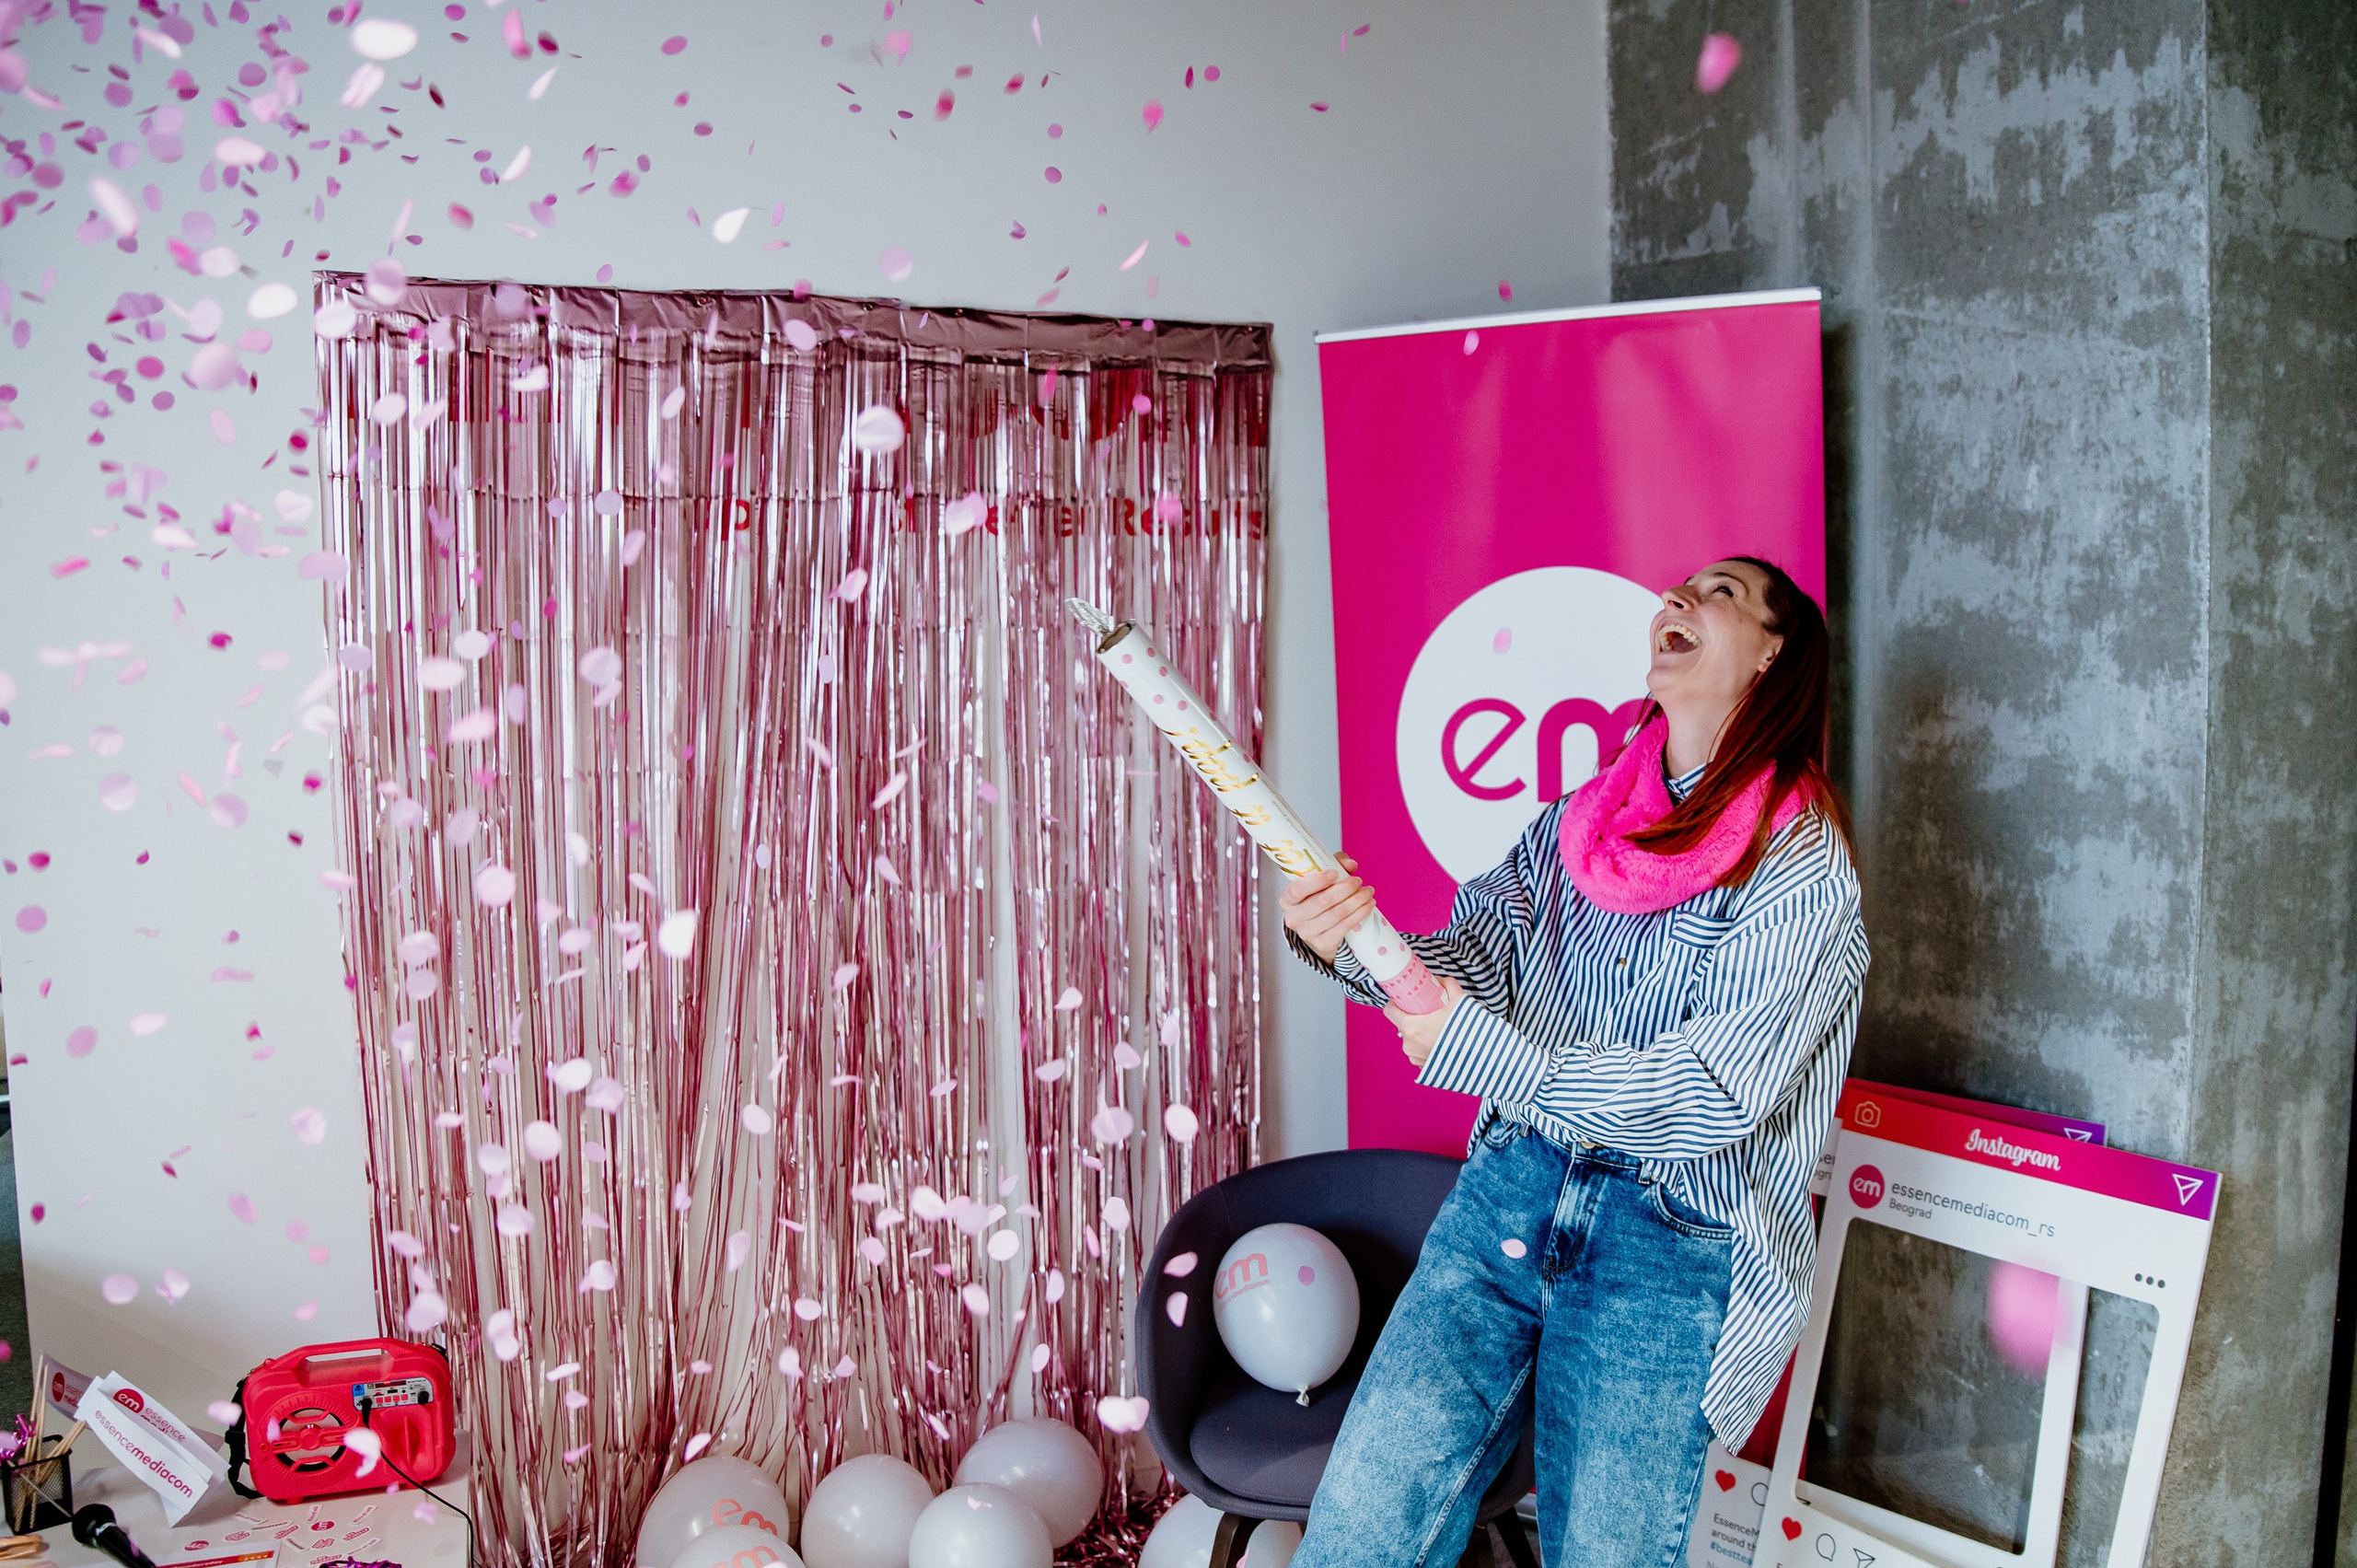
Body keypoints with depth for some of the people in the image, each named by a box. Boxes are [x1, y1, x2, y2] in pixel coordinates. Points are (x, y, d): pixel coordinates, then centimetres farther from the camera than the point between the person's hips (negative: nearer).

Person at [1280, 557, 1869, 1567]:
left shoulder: (1801, 865, -9)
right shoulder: (1575, 815, 8)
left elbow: (1717, 1095, -16)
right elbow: (1479, 961, 5)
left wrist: (1476, 1049, -19)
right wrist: (1352, 944, -17)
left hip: (1673, 1253, -4)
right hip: (1513, 1190, 4)